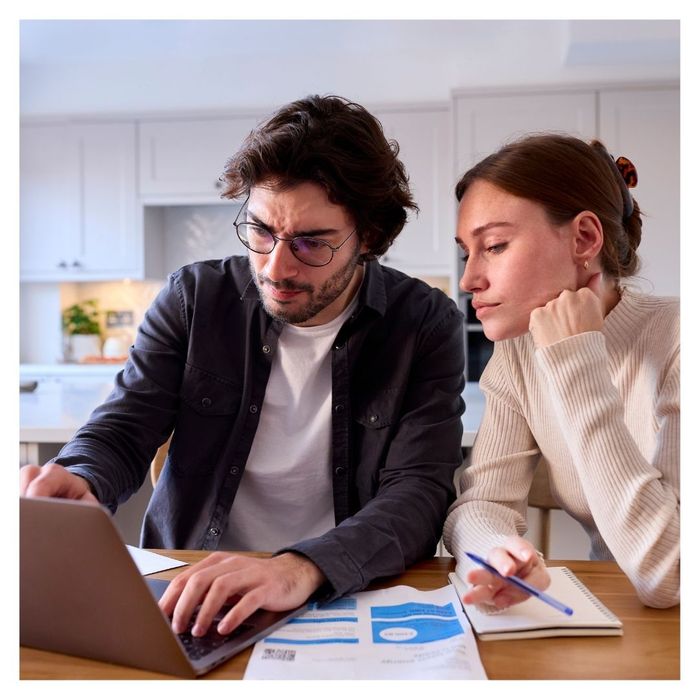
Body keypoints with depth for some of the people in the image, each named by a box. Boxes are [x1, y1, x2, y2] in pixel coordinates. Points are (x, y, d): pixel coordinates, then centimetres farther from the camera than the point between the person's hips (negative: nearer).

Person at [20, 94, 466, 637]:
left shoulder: (427, 326, -6)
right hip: (186, 596, 2)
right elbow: (120, 434, 1)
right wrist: (77, 485, -23)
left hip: (350, 596, -1)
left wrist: (303, 567, -34)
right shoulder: (194, 298, 0)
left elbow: (421, 491, -16)